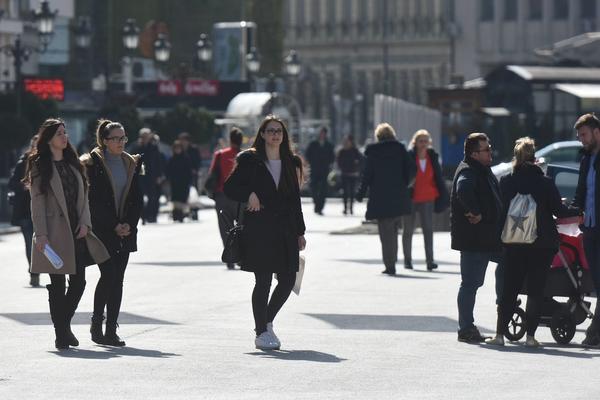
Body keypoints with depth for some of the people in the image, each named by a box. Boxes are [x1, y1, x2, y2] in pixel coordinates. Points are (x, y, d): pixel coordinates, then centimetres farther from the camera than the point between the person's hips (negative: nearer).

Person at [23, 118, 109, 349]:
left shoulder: (73, 163, 14)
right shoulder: (39, 166, -3)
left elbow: (83, 196, 14)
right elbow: (37, 203, -8)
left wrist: (84, 223, -1)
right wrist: (41, 234, -15)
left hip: (77, 232, 5)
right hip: (55, 232, -5)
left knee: (79, 282, 4)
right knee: (58, 285, 0)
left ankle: (65, 323, 23)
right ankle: (61, 334, 8)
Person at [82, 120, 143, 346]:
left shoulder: (130, 164, 13)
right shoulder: (93, 164, -4)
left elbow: (137, 199, 12)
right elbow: (94, 200, -9)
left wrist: (129, 224, -3)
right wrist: (114, 226, -12)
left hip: (125, 231, 5)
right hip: (102, 231, -5)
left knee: (117, 280, 3)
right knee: (109, 275, -13)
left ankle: (111, 330, 7)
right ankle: (96, 324, 0)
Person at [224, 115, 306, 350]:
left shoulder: (292, 163, 13)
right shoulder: (250, 160, 2)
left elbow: (295, 199, 16)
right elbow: (229, 188, 3)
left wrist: (300, 232, 12)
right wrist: (249, 195, -15)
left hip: (285, 230, 4)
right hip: (259, 229, -4)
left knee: (288, 280, 1)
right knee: (263, 281, -5)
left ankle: (266, 323, 23)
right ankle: (261, 332, 6)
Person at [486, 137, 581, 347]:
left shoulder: (506, 182, -2)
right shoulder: (546, 182, -7)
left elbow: (501, 211, 0)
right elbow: (559, 211, -3)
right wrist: (578, 211, 15)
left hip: (514, 245, 2)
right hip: (542, 245, -2)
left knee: (509, 290, 9)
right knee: (536, 290, 4)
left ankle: (500, 334, 4)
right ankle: (530, 336, 0)